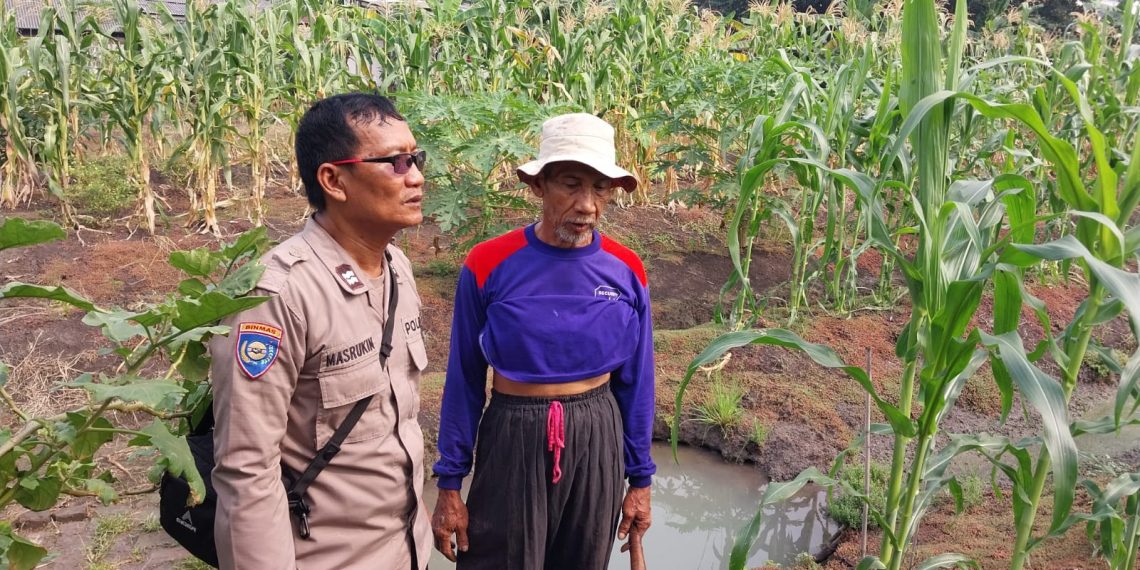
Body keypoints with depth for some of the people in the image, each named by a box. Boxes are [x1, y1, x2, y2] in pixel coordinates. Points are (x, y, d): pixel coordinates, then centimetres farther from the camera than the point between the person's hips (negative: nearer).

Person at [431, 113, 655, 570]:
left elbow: (634, 382, 3)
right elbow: (464, 380, -5)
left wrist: (640, 478, 8)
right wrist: (449, 484, -2)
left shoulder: (626, 272, -5)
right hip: (512, 442, -2)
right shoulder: (488, 266, -13)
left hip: (597, 443, 3)